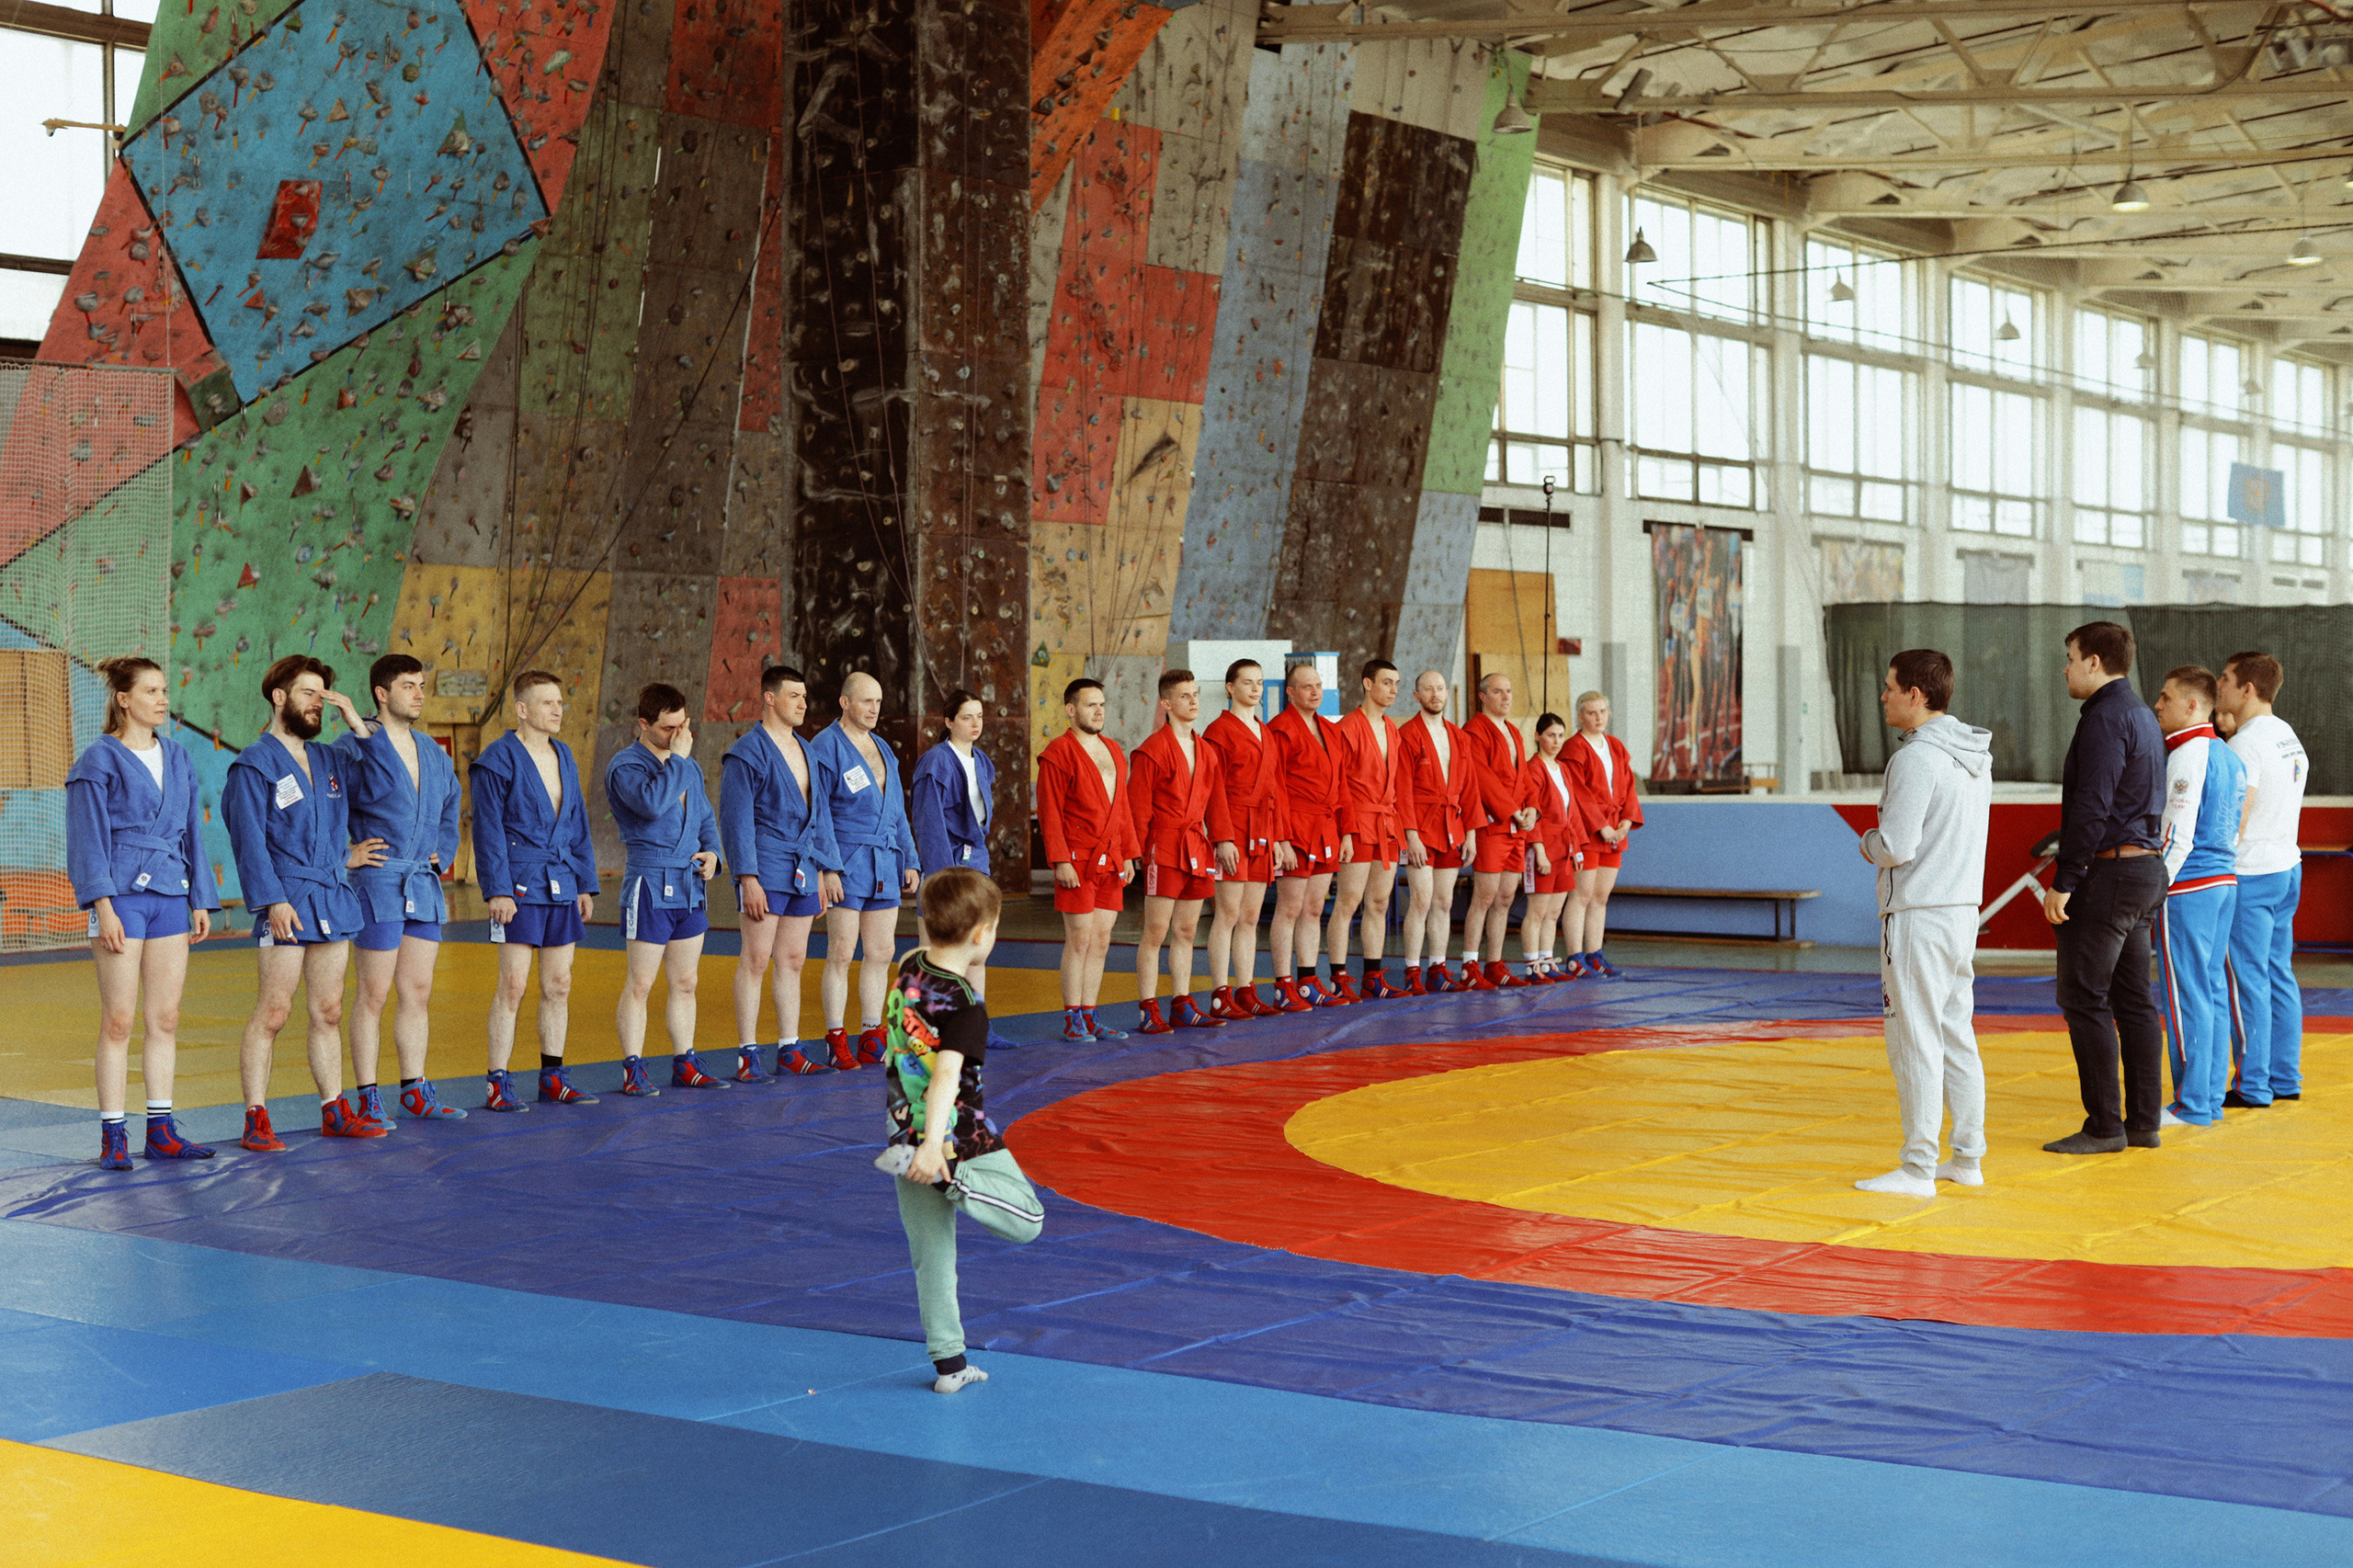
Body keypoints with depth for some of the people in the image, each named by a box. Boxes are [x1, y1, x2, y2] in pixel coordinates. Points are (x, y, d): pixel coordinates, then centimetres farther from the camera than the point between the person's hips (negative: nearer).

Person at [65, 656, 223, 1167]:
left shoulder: (176, 758, 13)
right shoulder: (99, 760, -3)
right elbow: (89, 840, -7)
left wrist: (201, 900, 12)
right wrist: (103, 906, -15)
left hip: (171, 895, 6)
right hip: (122, 895, -6)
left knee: (166, 1019, 6)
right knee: (118, 1021, -3)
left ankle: (161, 1131, 12)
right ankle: (113, 1136, 2)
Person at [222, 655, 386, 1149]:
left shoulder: (328, 761, 17)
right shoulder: (255, 765, -3)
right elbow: (250, 841, -9)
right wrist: (273, 900, -18)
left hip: (334, 899, 6)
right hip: (287, 905, -6)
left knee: (328, 1012, 10)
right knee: (273, 1012, -6)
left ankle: (335, 1112, 15)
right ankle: (256, 1121, -3)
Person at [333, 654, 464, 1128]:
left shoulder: (434, 755, 14)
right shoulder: (354, 750, -8)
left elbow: (449, 811, 24)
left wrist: (442, 854, 12)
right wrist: (348, 853, -16)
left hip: (424, 884, 7)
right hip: (378, 880, -6)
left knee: (418, 994, 11)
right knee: (374, 995, -3)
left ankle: (416, 1090, 19)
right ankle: (369, 1100, 2)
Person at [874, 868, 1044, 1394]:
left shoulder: (908, 972, -2)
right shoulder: (966, 1008, -21)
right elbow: (946, 1076, -34)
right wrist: (934, 1146, -44)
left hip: (906, 1133, 7)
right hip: (962, 1140, -7)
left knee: (931, 1259, 12)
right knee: (1027, 1220, 6)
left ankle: (949, 1364, 15)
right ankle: (951, 1182, -17)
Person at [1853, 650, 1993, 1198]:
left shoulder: (1917, 758, -17)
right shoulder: (1976, 755, 12)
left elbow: (1896, 847, -21)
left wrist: (1869, 843, 0)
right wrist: (1884, 842, 13)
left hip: (1918, 915, -9)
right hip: (1964, 909, 9)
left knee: (1915, 1039, -4)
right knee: (1956, 1034, 14)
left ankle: (1918, 1167, -2)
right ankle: (1968, 1157, 18)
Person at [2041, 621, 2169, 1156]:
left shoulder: (2105, 718, -14)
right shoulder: (2142, 716, 18)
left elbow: (2092, 807, -21)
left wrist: (2063, 882, -19)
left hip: (2107, 871, -10)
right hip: (2146, 868, 10)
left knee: (2084, 999, -6)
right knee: (2132, 999, 11)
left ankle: (2103, 1125, -6)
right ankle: (2144, 1121, 13)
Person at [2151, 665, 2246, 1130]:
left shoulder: (2187, 756, -14)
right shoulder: (2230, 757, 14)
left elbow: (2179, 835, -18)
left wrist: (2154, 889, -14)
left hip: (2188, 885, -9)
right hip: (2226, 882, 9)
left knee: (2186, 995, -5)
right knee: (2213, 991, 11)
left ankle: (2192, 1105, -2)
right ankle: (2212, 1098, 15)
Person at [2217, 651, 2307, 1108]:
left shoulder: (2246, 745, -16)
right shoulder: (2289, 737, 14)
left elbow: (2233, 823, -17)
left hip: (2250, 876, -9)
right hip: (2288, 865, 9)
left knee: (2247, 982, -5)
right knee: (2278, 976, 13)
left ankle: (2252, 1086, -2)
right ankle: (2285, 1079, 17)